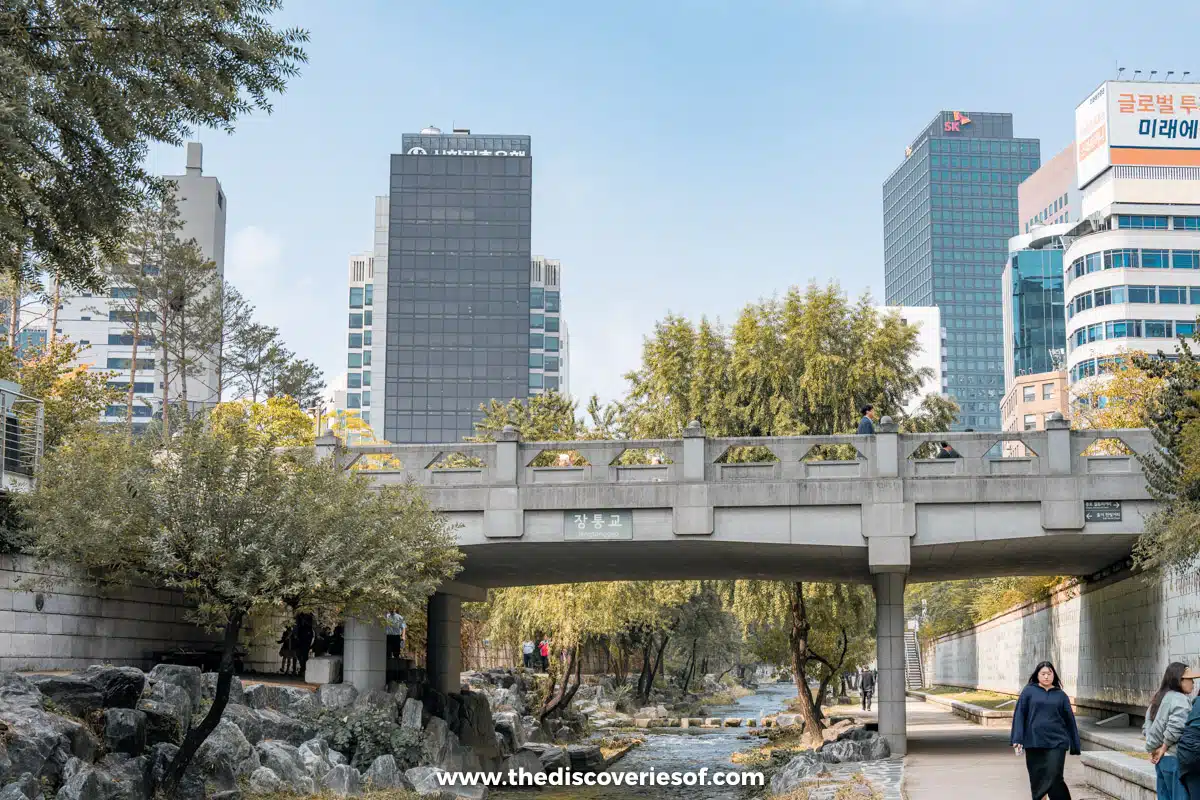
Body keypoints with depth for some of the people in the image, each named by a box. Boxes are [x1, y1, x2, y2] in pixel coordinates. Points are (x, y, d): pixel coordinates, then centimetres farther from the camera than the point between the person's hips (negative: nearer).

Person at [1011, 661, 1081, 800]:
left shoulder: (1061, 695, 9)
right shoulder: (1029, 691, 6)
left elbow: (1070, 720, 11)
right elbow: (1019, 714, 2)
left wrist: (1075, 746, 10)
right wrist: (1017, 740, -7)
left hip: (1056, 743, 0)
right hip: (1034, 743, 0)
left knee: (1054, 778, -11)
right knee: (1037, 779, 4)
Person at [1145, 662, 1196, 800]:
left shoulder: (1158, 699, 14)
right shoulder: (1180, 699, -14)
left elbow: (1146, 728, 18)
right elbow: (1175, 728, -27)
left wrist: (1153, 749, 11)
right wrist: (1164, 748, -13)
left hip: (1160, 761, 9)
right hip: (1175, 759, -9)